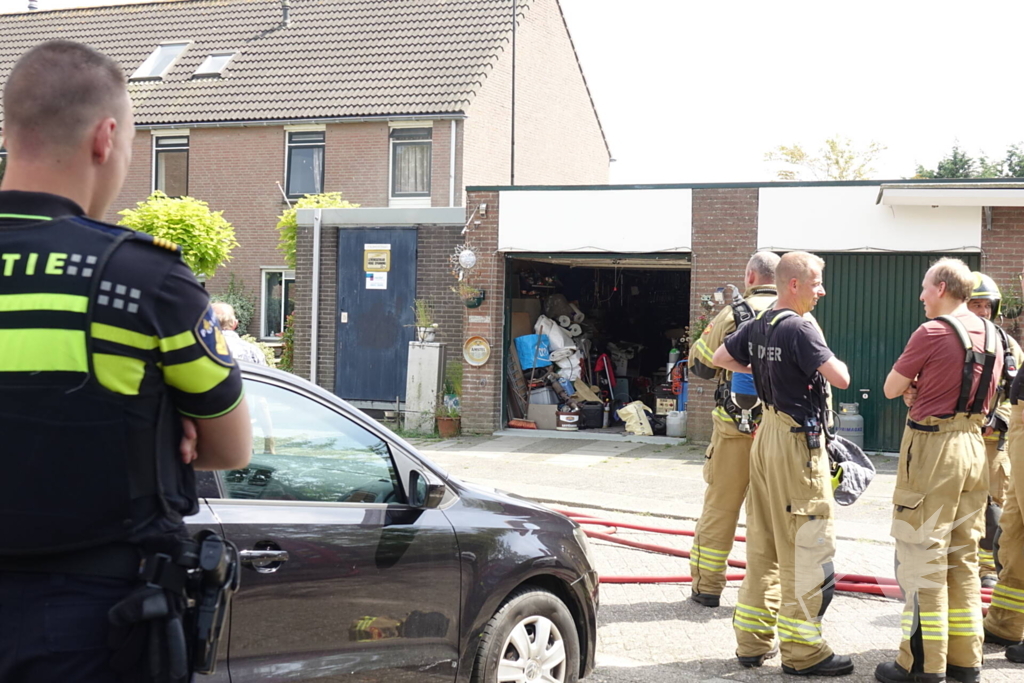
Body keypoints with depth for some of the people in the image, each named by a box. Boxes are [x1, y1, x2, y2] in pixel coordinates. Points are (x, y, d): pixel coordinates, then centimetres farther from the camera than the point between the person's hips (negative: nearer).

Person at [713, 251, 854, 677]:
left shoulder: (757, 327, 9)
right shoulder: (799, 328, -16)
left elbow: (720, 358, 23)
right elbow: (840, 379, -21)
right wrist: (833, 360, 0)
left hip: (767, 433, 9)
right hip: (798, 439, -9)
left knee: (763, 544, 14)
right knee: (808, 547, -2)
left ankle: (753, 641, 20)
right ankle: (802, 652, 3)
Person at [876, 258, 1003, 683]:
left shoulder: (931, 333, -13)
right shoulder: (991, 336, 9)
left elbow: (891, 389, -6)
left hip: (932, 448, -7)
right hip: (974, 446, 7)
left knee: (922, 558, -1)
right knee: (963, 559, 13)